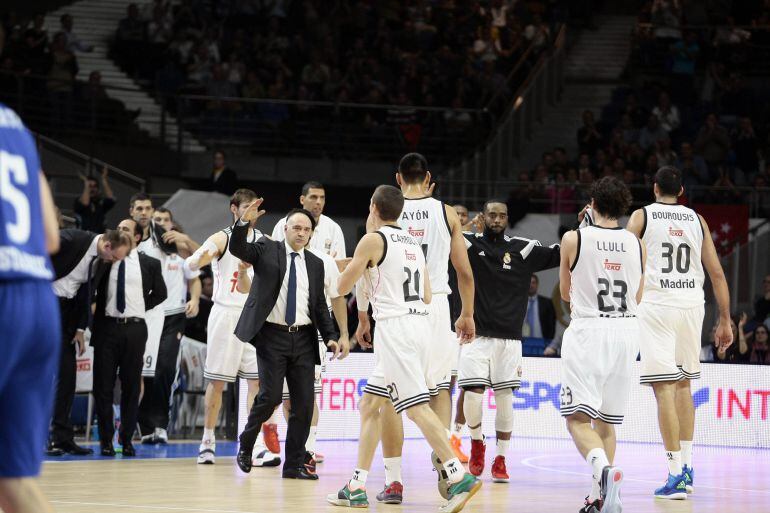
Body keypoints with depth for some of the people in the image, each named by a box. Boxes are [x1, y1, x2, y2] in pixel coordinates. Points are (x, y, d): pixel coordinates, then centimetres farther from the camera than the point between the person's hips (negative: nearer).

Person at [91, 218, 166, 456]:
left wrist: (143, 307, 7)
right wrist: (97, 307, 4)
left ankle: (127, 439, 9)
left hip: (134, 328, 0)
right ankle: (106, 439, 6)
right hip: (106, 327, 0)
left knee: (131, 387, 3)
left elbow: (160, 293, 15)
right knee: (103, 386, 0)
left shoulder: (149, 264, 6)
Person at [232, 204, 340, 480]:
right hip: (272, 335, -4)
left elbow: (320, 304, 17)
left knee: (303, 403, 0)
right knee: (270, 396, -12)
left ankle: (295, 464, 8)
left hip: (303, 338, 4)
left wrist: (330, 337, 6)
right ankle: (246, 446, 13)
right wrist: (244, 222, -30)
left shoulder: (315, 263, 13)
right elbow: (237, 249, -13)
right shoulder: (267, 250, 3)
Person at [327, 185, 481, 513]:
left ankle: (460, 477, -24)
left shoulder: (373, 240, -5)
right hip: (421, 323, 8)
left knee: (417, 407, -14)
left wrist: (356, 265, 21)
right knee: (369, 406, 15)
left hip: (395, 327, -8)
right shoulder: (414, 243, 17)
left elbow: (342, 287, 0)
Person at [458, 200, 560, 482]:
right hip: (477, 333, -1)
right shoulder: (470, 244, 2)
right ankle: (477, 443, 18)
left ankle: (500, 460, 13)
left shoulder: (522, 248, 6)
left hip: (509, 337, 1)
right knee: (473, 393, -10)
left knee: (505, 398, 1)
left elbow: (560, 255, 4)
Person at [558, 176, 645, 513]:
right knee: (605, 419, 16)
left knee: (578, 418, -7)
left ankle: (603, 469, -35)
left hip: (588, 331, -4)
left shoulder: (574, 239, -4)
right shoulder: (637, 245, 5)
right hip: (627, 331, 4)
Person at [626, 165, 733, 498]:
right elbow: (717, 273, 10)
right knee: (683, 384, 19)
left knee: (664, 388, -6)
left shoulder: (642, 216, 5)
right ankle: (687, 466, 21)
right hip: (691, 304, 4)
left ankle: (676, 476, -11)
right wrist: (725, 320, 13)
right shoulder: (697, 220, 13)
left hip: (656, 305, -4)